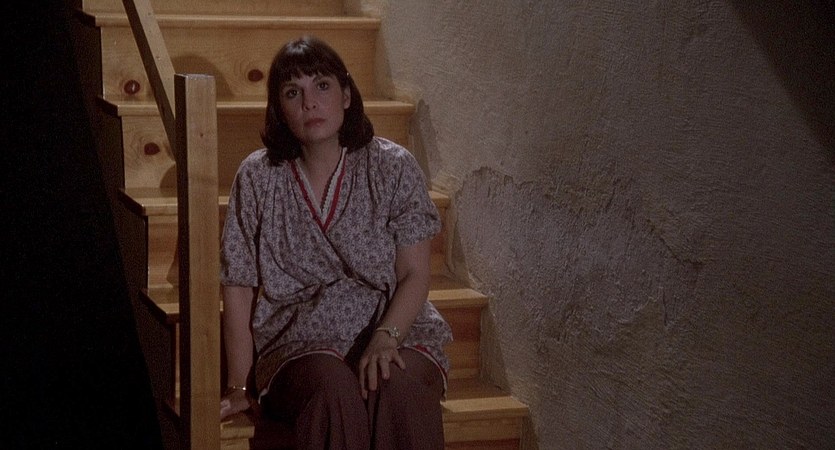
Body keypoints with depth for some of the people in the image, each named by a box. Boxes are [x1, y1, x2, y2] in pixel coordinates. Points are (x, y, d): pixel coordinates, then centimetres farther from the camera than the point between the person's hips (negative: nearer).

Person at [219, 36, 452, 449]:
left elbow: (415, 275, 0)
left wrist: (385, 337, -19)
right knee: (335, 392, -35)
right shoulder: (257, 177, 2)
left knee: (399, 391, -35)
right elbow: (239, 286, 4)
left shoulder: (394, 167, 1)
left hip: (392, 327, 0)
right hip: (300, 342, 0)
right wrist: (238, 387, 1)